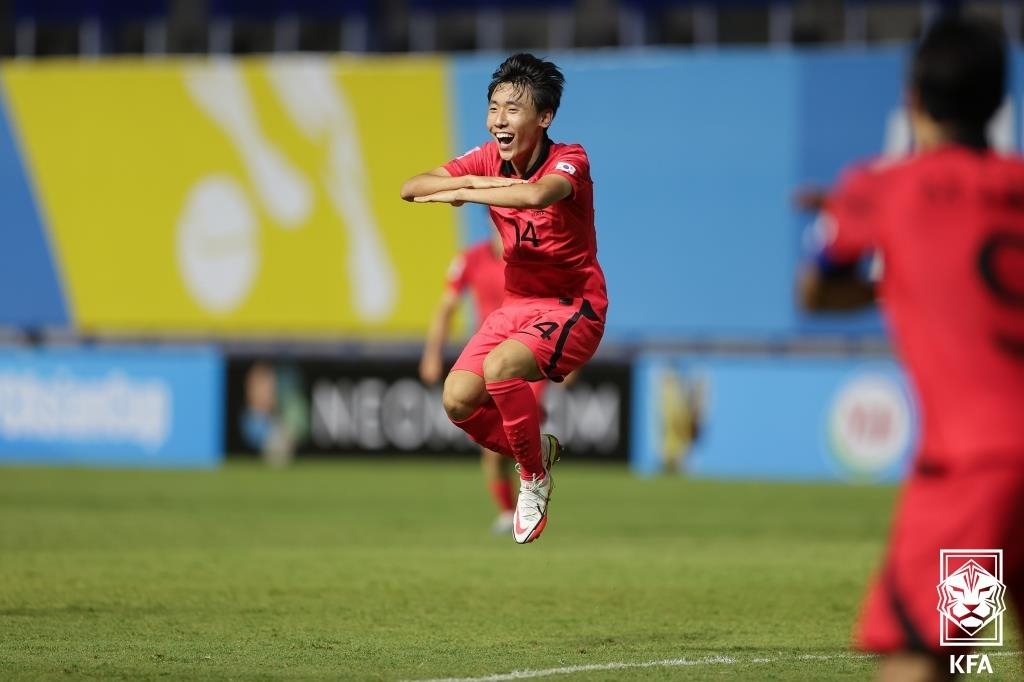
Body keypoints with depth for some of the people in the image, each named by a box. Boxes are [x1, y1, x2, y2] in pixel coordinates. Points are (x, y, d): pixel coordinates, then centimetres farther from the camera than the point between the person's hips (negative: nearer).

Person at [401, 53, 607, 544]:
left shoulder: (569, 161, -18)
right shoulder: (488, 159, -1)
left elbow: (535, 195, -42)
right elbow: (410, 189, -7)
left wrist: (458, 193, -32)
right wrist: (475, 181, -23)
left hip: (573, 306, -7)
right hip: (516, 304, 7)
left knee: (499, 367, -32)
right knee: (458, 399, -10)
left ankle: (534, 478, -8)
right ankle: (540, 449, 19)